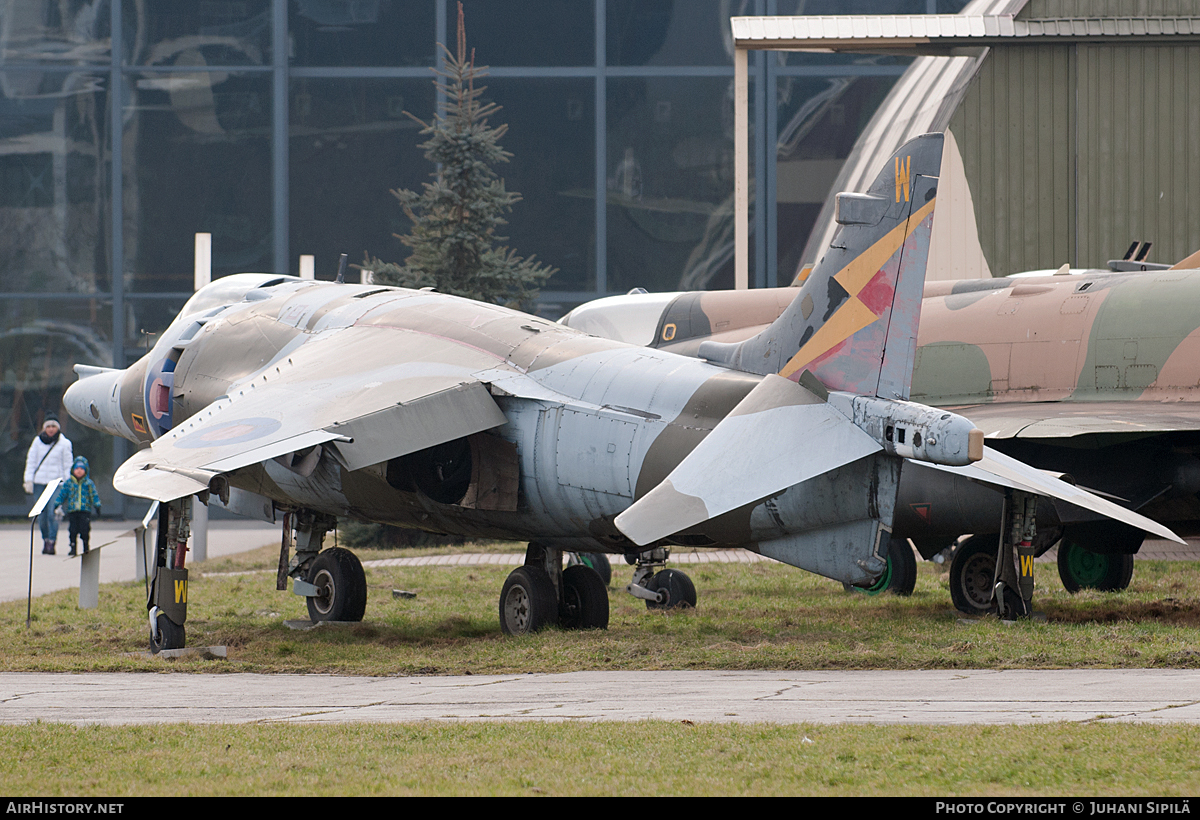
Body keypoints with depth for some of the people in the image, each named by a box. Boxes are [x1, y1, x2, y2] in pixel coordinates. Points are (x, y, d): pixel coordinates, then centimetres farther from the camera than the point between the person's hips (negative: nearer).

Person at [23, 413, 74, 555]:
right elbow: (31, 462, 9)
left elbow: (68, 465, 5)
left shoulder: (64, 443, 2)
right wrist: (28, 481, 2)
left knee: (53, 512, -15)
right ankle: (45, 539, 19)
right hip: (39, 482, 3)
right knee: (41, 514, 4)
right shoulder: (37, 442, 7)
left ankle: (52, 542, -15)